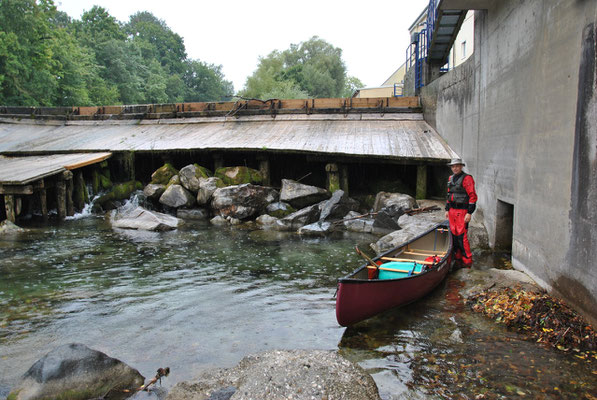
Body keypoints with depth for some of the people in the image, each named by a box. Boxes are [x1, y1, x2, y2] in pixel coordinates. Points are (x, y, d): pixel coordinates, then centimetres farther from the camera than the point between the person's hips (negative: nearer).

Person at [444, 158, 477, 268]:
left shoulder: (467, 178, -11)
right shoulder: (451, 178, 14)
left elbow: (473, 196, -14)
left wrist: (469, 213, -18)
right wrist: (447, 209, 19)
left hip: (462, 211, -8)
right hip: (452, 210, 8)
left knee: (462, 236, -9)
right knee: (454, 234, 13)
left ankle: (467, 261, -1)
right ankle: (457, 257, 25)